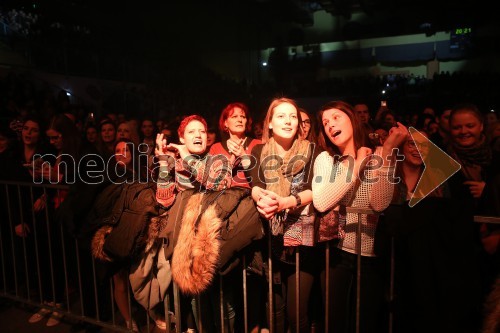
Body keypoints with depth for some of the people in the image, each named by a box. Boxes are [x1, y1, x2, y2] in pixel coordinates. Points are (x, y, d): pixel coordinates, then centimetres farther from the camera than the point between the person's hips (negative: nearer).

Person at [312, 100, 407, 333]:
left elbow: (380, 204, -22)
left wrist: (388, 150, -21)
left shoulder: (379, 155, -3)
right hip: (337, 252, 1)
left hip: (372, 253, 0)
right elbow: (321, 203, -19)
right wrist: (356, 167, -14)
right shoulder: (325, 158, 0)